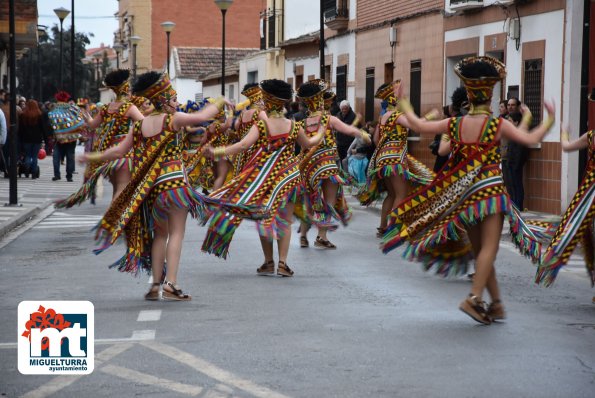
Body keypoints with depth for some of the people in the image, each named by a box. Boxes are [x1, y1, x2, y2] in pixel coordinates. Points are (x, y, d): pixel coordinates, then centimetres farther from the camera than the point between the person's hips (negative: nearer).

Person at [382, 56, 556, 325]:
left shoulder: (455, 124, 2)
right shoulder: (498, 124, -7)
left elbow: (417, 125, 6)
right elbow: (531, 139, -7)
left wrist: (402, 101, 18)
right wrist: (550, 119, 7)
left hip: (462, 194, 4)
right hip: (491, 191, -4)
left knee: (479, 249, 13)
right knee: (489, 248, -6)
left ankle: (496, 303, 17)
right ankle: (474, 298, -21)